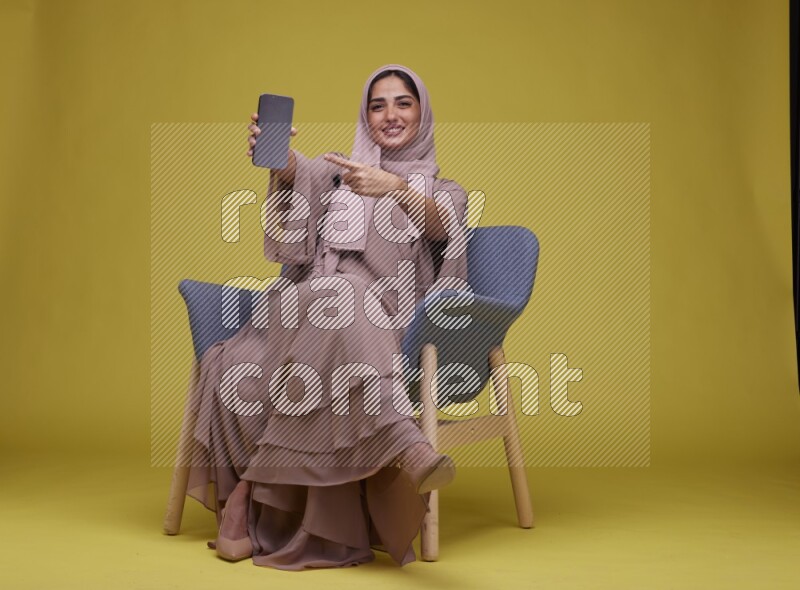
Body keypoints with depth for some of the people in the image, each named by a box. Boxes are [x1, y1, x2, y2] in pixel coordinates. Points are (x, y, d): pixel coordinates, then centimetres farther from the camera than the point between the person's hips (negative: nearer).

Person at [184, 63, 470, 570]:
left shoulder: (443, 192, 22)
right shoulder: (337, 173, 25)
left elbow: (439, 226, -5)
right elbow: (297, 173, -1)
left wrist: (397, 189, -28)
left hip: (380, 326, -1)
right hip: (306, 305, 2)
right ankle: (402, 439, -49)